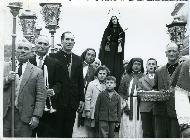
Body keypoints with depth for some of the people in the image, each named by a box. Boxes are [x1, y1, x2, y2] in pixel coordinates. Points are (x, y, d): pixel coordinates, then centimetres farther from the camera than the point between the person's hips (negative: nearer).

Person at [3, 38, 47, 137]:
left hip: (24, 116, -2)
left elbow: (41, 97, -1)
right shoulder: (6, 67, 10)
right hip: (5, 113, 2)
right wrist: (6, 80, -12)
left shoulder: (37, 72, 3)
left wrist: (36, 116, -8)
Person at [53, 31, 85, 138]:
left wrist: (82, 99, 8)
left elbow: (80, 81, 12)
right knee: (57, 131, 3)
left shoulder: (78, 60, 11)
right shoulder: (54, 58, -4)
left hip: (73, 102, 4)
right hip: (58, 101, -4)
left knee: (69, 131, 10)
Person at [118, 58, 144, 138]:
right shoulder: (126, 77, 13)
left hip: (139, 105, -1)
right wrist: (124, 102, -4)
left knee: (138, 127, -5)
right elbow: (120, 92, 9)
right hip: (128, 104, 1)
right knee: (127, 127, -2)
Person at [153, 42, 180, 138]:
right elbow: (154, 88, 21)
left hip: (177, 111, -3)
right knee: (159, 135, 2)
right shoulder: (159, 71, 17)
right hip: (161, 111, 3)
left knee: (175, 136, -3)